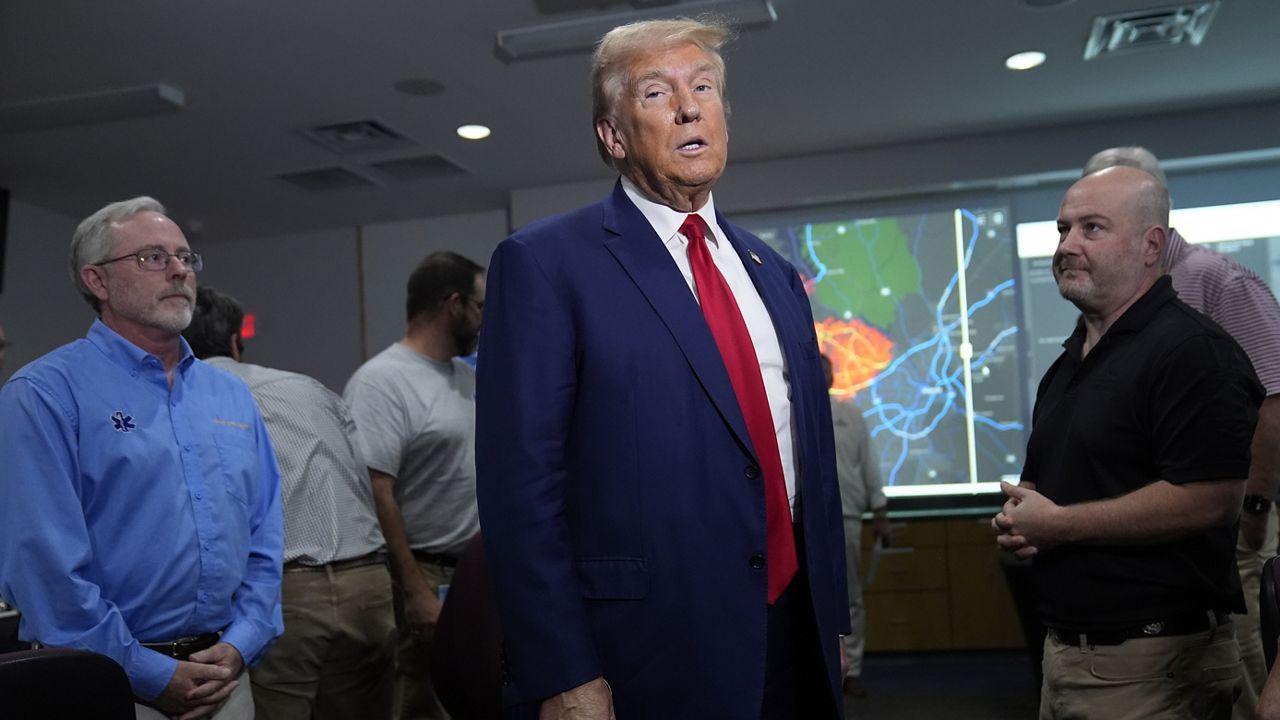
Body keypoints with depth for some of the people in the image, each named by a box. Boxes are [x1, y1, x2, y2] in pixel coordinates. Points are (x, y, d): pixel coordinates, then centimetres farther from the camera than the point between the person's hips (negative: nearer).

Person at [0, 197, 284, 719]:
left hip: (225, 674, 6)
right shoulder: (45, 395, -9)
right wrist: (152, 676, -15)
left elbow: (264, 536, 9)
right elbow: (43, 563, -17)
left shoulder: (231, 395, 9)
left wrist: (239, 646, -4)